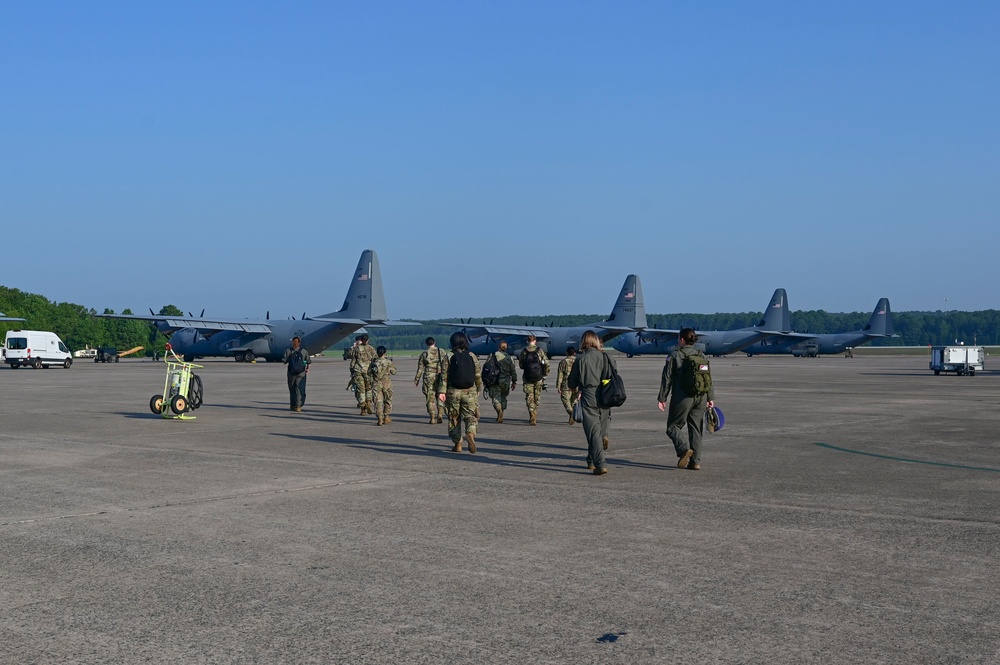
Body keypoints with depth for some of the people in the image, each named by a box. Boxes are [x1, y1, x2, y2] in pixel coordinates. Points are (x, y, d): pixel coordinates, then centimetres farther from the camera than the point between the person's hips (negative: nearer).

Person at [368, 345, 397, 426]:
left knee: (378, 401, 2)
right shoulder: (388, 362, -8)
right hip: (386, 384, -1)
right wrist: (393, 365, 18)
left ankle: (380, 418, -5)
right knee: (387, 400, 14)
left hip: (376, 384, 1)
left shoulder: (374, 362, -3)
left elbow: (369, 373, 2)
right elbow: (393, 372, 2)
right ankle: (386, 417, 15)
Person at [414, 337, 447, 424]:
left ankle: (433, 418, 1)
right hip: (440, 377, 1)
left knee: (430, 398, 4)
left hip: (429, 378, -1)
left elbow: (420, 368, 3)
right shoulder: (442, 353, 3)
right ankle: (440, 415, -1)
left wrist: (417, 379, 10)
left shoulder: (424, 354, 0)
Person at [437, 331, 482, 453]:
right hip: (470, 392, 1)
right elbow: (478, 376, 6)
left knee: (454, 418, 11)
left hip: (453, 392, -1)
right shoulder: (472, 357, 2)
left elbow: (444, 376, -8)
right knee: (471, 415, 2)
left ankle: (457, 444, 14)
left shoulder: (449, 357, -4)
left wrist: (441, 391, -9)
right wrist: (478, 389, 20)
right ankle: (471, 433, -28)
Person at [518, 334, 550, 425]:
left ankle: (532, 416, -14)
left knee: (529, 398, 2)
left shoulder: (524, 351, -2)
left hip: (527, 377, -1)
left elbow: (521, 365, 4)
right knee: (537, 397, 14)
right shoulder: (539, 350, -2)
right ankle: (534, 417, 21)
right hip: (538, 377, 1)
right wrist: (545, 374, 9)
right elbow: (546, 363, -3)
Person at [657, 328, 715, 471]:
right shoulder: (702, 356, 9)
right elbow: (709, 379, 10)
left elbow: (667, 379, -6)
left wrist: (662, 398, -1)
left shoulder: (674, 356, -6)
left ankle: (684, 449, -17)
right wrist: (711, 398, 17)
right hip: (700, 398, 5)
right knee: (696, 429, 10)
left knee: (673, 426, 6)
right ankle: (696, 461, 8)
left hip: (682, 398, -5)